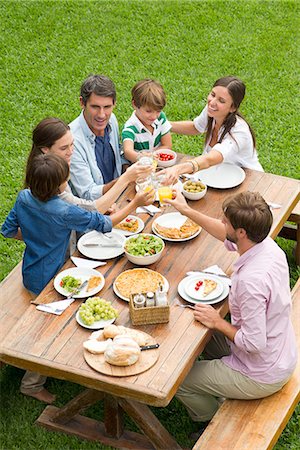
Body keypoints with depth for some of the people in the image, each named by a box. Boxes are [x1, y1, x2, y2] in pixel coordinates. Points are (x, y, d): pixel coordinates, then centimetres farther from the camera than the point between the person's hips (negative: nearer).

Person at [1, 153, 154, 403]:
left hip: (30, 274, 7)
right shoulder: (64, 212, -30)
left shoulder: (24, 198, -11)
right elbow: (104, 224, -20)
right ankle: (32, 384, 22)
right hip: (46, 280, -7)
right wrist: (135, 204, -13)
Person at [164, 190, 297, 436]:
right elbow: (227, 237, 11)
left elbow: (254, 343, -31)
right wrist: (187, 211, 13)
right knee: (208, 333, 28)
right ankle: (221, 398, 39)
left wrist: (218, 322, -16)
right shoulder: (267, 245, -10)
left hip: (260, 378, -9)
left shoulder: (250, 280, -37)